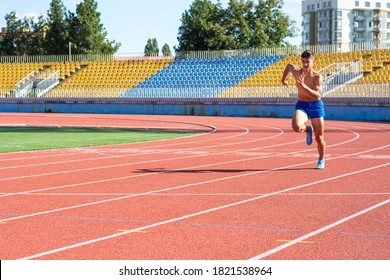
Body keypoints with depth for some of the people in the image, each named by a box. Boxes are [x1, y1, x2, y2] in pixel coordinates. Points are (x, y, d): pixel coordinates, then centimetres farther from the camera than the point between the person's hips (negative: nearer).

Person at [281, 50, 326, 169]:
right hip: (302, 105, 1)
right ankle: (308, 129, 7)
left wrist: (304, 86, -36)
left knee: (319, 138, 6)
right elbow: (288, 65, 17)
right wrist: (284, 78, 31)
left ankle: (321, 160, 35)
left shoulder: (317, 76, -16)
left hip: (316, 106, -1)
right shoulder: (296, 72, -8)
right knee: (296, 127, -31)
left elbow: (318, 96, -27)